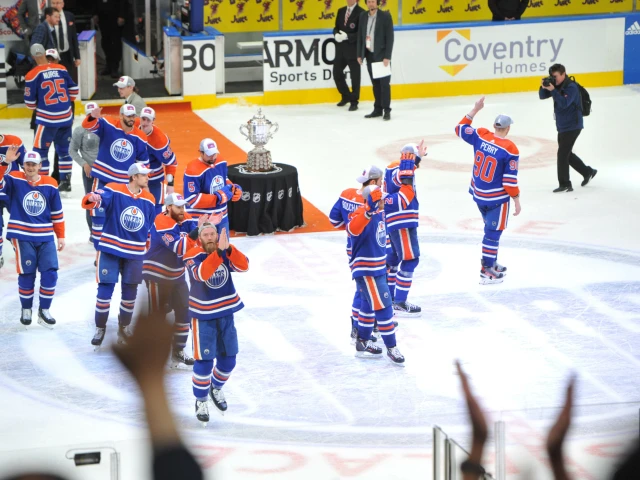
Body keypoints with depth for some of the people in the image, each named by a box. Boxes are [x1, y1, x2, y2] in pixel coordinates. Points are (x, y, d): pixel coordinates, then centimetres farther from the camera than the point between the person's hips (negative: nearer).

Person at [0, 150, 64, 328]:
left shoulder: (50, 184, 3)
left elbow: (57, 213, 9)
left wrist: (60, 236, 9)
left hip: (46, 237, 2)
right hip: (22, 236, -2)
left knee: (50, 273, -2)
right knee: (27, 274, 2)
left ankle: (44, 311, 12)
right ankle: (26, 310, 21)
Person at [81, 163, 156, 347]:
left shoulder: (149, 200, 3)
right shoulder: (114, 190, -12)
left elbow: (150, 227, 13)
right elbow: (99, 198, -29)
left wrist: (149, 249, 17)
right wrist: (92, 199, -53)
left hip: (135, 254, 4)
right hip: (110, 249, -4)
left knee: (130, 292, 12)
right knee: (105, 289, -3)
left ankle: (124, 327, 32)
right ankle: (100, 328, 15)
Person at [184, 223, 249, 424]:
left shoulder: (226, 251, -5)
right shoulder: (192, 256, -17)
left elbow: (243, 266, -21)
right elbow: (202, 274, -37)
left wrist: (228, 248, -36)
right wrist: (218, 252, -47)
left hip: (226, 312, 5)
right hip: (203, 315, -5)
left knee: (228, 358, 13)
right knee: (204, 360, -7)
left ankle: (216, 389, 39)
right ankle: (200, 401, 11)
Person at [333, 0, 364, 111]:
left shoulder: (361, 13, -10)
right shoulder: (341, 11, 12)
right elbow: (336, 27, 14)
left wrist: (347, 36, -22)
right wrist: (336, 34, -8)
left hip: (354, 49, -6)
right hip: (341, 48, 6)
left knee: (354, 76, 3)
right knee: (337, 73, 10)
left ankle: (354, 101, 15)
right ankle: (346, 96, 30)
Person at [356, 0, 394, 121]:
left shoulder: (385, 16, -9)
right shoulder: (363, 16, 6)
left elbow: (390, 37, -10)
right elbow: (360, 36, 11)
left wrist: (387, 57, -15)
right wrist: (359, 55, 8)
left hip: (382, 55, -5)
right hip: (369, 55, 5)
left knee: (384, 83, -4)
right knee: (375, 83, 10)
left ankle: (387, 110, 1)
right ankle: (378, 109, 15)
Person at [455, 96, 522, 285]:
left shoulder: (480, 136, -6)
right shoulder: (509, 149, -20)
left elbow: (460, 129, 11)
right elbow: (510, 179, -18)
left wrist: (475, 110, 16)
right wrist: (516, 200, -8)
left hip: (478, 194, 7)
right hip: (497, 198, -7)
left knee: (491, 228, 23)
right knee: (493, 232, 1)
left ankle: (492, 264, 33)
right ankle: (486, 271, 3)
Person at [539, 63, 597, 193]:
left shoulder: (571, 87, -19)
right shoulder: (557, 86, 6)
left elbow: (564, 103, -31)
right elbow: (542, 96, 7)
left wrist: (552, 90, -33)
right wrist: (544, 87, -14)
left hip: (572, 126, -9)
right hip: (562, 126, 9)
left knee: (562, 154, -10)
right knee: (566, 154, 17)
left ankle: (565, 184, -4)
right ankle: (588, 172, 30)